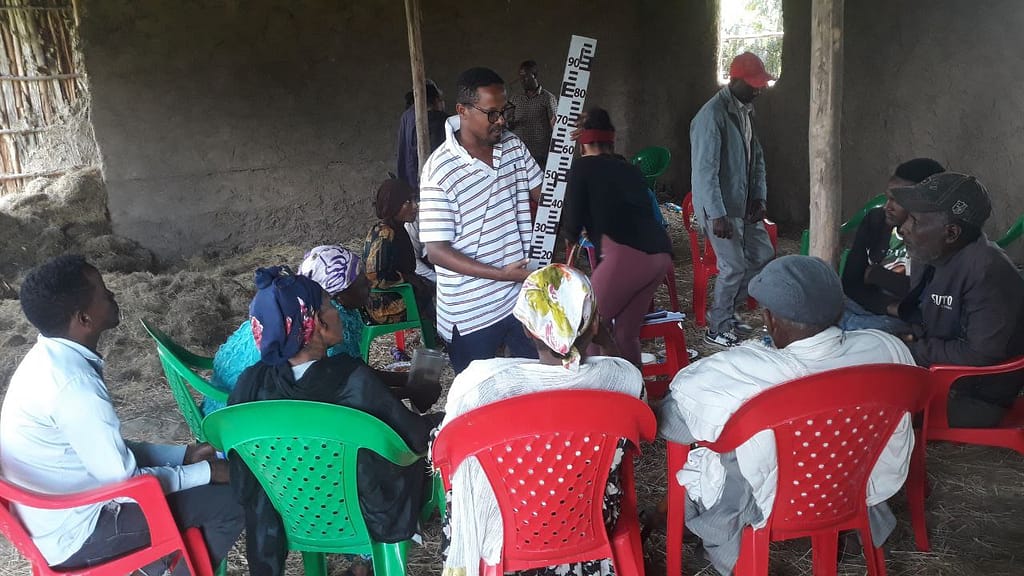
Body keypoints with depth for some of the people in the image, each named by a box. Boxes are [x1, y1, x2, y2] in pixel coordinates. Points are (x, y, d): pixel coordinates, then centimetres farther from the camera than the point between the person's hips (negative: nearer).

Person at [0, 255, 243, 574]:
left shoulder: (51, 357, -1)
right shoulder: (74, 385, -30)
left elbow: (111, 450, 8)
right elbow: (126, 484, -23)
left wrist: (184, 454, 5)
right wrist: (206, 472, -11)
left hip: (59, 513, 9)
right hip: (74, 534, -9)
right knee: (230, 500, -9)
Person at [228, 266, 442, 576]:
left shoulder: (251, 383, -21)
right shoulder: (352, 379, -33)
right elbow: (416, 436, -18)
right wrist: (443, 420, 3)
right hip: (371, 517, -4)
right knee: (424, 449, 24)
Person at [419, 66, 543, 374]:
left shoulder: (512, 145, 0)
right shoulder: (439, 171, -19)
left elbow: (542, 192, 14)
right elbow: (437, 251, -19)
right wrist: (502, 274, -24)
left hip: (523, 297, 5)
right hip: (471, 313, -5)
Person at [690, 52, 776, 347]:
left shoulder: (745, 110, 9)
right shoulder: (712, 115, -20)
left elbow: (756, 156, 16)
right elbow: (705, 169, -24)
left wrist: (759, 197, 5)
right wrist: (717, 215, -26)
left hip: (744, 203, 9)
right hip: (720, 207, -9)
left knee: (762, 255, 13)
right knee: (734, 266, -4)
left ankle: (727, 311, 28)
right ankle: (718, 328, 14)